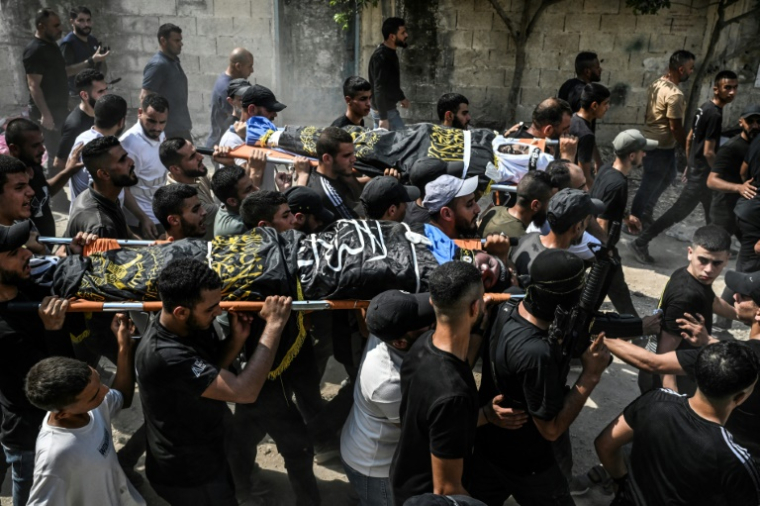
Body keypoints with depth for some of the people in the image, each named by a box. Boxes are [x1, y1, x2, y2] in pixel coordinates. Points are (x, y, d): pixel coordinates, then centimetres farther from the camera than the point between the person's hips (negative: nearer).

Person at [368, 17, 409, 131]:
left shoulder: (390, 54, 7)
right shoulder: (381, 57, -23)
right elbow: (379, 90, -26)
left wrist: (401, 97, 33)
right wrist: (383, 118, -29)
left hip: (388, 108, 9)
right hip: (384, 111, -9)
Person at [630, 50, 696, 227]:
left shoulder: (656, 84, 4)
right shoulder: (675, 94, -24)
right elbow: (675, 127, -21)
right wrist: (688, 149, -9)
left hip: (649, 141, 10)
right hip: (661, 146, -10)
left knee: (667, 176, 26)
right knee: (649, 185, 4)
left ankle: (645, 212, 33)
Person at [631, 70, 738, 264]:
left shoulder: (705, 107, 7)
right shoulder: (715, 114, -21)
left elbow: (689, 139, 14)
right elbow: (708, 152, -22)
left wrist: (690, 163, 22)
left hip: (695, 168, 10)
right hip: (702, 173, -10)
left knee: (712, 211, 21)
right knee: (679, 211, -5)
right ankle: (641, 243, -3)